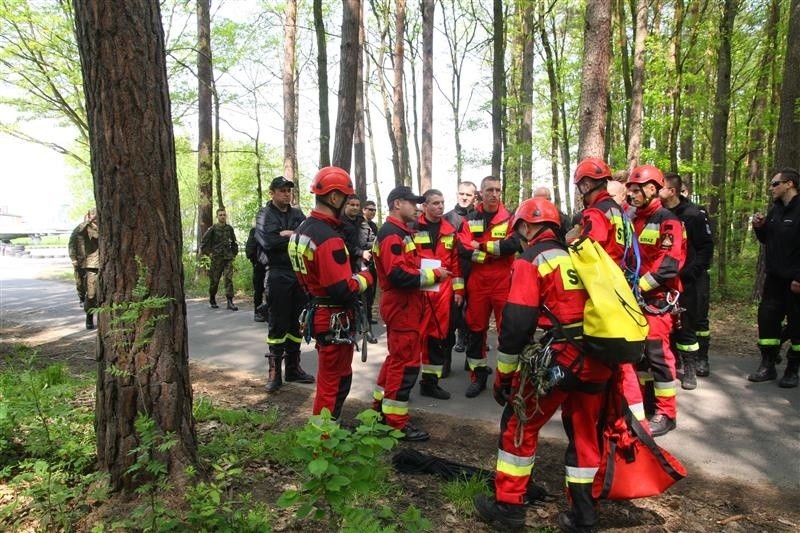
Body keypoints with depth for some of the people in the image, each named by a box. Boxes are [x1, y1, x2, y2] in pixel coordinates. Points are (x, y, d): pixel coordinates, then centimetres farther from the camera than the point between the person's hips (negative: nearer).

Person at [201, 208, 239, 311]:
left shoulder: (229, 228, 8)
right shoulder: (213, 228, -3)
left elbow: (234, 242, 20)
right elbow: (203, 241, -2)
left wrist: (234, 253, 14)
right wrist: (208, 253, -4)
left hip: (228, 258, 2)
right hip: (216, 258, -2)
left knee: (229, 279, -9)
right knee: (214, 280, 6)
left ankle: (230, 302, -12)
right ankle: (212, 300, 27)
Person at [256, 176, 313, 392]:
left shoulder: (297, 214, 15)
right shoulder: (265, 214, 0)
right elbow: (269, 241, -17)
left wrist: (289, 234, -13)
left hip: (301, 273, 5)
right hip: (278, 275, -5)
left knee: (296, 323, 10)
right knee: (277, 325, -1)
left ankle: (293, 367, 21)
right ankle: (274, 372, 8)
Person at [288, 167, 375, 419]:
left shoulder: (302, 229, 7)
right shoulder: (329, 238, -25)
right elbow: (343, 290, -28)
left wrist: (353, 263, 8)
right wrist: (366, 277, -10)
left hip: (316, 311, 10)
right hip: (334, 320, -10)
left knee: (335, 376, 24)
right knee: (334, 382, 6)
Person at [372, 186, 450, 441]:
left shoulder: (400, 232, 17)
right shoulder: (392, 234, -17)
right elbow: (398, 275, -27)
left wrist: (427, 272, 5)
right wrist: (433, 274, -17)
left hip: (402, 303, 11)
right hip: (401, 305, -11)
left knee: (397, 357, 19)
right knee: (406, 361, -5)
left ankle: (381, 405, 32)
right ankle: (396, 422, 5)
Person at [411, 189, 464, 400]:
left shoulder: (450, 231, 13)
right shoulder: (413, 228, -3)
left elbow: (455, 261, 14)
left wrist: (458, 289, 11)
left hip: (443, 291, 5)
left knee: (438, 335, 9)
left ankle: (430, 381, 21)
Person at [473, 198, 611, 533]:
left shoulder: (530, 261, -5)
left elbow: (516, 323, -12)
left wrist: (503, 375, -3)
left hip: (558, 359, -6)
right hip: (596, 361, 7)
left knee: (519, 425, 11)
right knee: (584, 433, 18)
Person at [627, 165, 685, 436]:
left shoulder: (667, 221, -10)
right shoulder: (635, 221, 16)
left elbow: (669, 264, -19)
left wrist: (640, 285, -19)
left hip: (657, 298, -8)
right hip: (636, 297, 8)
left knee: (658, 351, -8)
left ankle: (666, 413, 3)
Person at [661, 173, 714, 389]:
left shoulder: (693, 214, -8)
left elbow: (706, 247, -6)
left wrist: (691, 272, -15)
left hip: (686, 282, -4)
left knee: (686, 326, 2)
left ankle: (690, 369, 15)